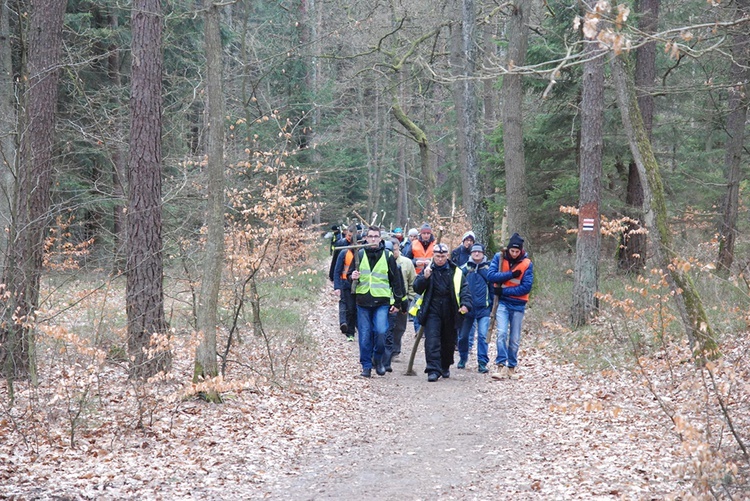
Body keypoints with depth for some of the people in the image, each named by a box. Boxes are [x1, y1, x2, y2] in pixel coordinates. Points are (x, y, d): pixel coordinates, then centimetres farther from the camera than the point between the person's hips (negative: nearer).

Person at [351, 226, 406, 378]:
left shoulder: (388, 256, 4)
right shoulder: (360, 255, 7)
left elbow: (396, 280, 8)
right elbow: (351, 275, 15)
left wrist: (397, 301, 5)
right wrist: (353, 277, -10)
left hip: (382, 302, -2)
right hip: (363, 301, 2)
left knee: (381, 331, -14)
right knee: (365, 335, 2)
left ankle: (378, 359, 9)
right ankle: (366, 365, 12)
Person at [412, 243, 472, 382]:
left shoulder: (456, 272, 4)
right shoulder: (427, 270, 5)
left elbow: (464, 289, -1)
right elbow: (417, 288, 1)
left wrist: (465, 304, -18)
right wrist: (425, 277, -18)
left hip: (450, 313, 1)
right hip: (432, 312, -1)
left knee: (449, 342, 13)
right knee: (432, 340, -13)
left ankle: (445, 367, 32)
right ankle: (433, 370, -14)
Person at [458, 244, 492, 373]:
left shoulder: (488, 268, 4)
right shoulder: (464, 268, 3)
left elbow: (493, 288, 9)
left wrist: (492, 305, 4)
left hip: (483, 309, -1)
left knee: (482, 336, -10)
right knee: (463, 336, 9)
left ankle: (482, 363, -8)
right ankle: (462, 359, 29)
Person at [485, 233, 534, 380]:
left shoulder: (527, 264, -5)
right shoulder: (499, 257, -1)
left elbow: (526, 287, -11)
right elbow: (490, 275, -12)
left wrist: (503, 290, -15)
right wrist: (511, 275, -18)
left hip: (518, 305, 1)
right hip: (502, 303, -1)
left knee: (515, 339, 7)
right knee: (502, 333, -17)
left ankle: (512, 367, 19)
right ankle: (501, 366, -19)